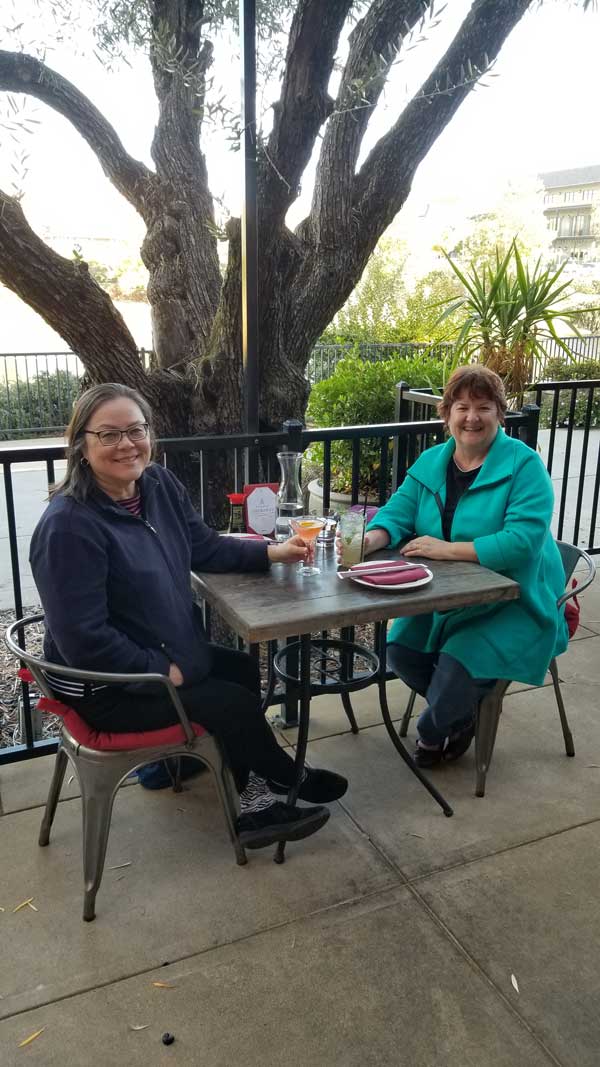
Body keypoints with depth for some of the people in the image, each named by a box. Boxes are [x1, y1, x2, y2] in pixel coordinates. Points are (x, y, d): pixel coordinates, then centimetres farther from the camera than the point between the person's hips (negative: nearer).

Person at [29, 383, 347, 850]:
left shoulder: (160, 485, -5)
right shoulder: (69, 526, -29)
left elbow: (205, 547, 8)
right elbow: (84, 639, -29)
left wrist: (272, 552, -6)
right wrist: (163, 670, -22)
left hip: (165, 654, 9)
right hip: (106, 687, -9)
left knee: (244, 670, 15)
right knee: (235, 705, -7)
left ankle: (250, 802, 25)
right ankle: (287, 779, 25)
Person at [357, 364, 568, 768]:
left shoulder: (524, 465, -15)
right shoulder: (430, 462, 4)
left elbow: (523, 540, -26)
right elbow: (399, 513, -1)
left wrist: (447, 549, -29)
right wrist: (372, 540, -25)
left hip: (515, 602, -6)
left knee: (457, 664, -24)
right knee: (400, 649, -10)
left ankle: (432, 733, 12)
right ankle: (462, 713, 19)